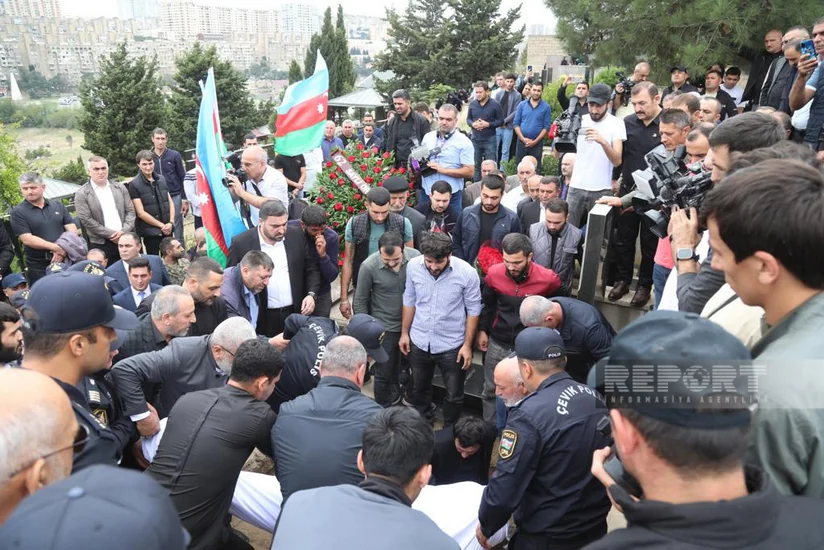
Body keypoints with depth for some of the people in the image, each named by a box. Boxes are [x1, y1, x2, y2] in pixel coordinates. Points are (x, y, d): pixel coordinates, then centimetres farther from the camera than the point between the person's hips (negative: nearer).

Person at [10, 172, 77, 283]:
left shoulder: (58, 205, 7)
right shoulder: (18, 212, -3)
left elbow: (72, 229, 1)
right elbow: (27, 239, -12)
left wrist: (63, 249, -16)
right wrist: (56, 248, -19)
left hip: (66, 261, 3)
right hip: (38, 268, -3)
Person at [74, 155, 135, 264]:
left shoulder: (120, 188, 12)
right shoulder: (82, 194, 0)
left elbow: (130, 211, 9)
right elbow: (87, 220, -7)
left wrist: (124, 231, -8)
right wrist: (111, 234, -11)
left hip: (125, 239, 3)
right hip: (101, 245, -3)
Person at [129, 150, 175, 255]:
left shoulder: (161, 179, 8)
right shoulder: (134, 185, -6)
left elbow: (170, 202, 10)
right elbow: (140, 213, -9)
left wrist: (171, 223, -5)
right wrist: (162, 225, -9)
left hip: (167, 230, 4)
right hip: (150, 232, -4)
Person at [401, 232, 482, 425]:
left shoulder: (467, 273, -22)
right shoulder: (413, 266, -14)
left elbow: (473, 311, -10)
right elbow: (409, 301, 1)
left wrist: (467, 345, -8)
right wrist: (404, 333, 7)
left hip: (452, 346, -2)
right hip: (419, 342, 3)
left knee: (454, 396, 17)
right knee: (419, 389, 24)